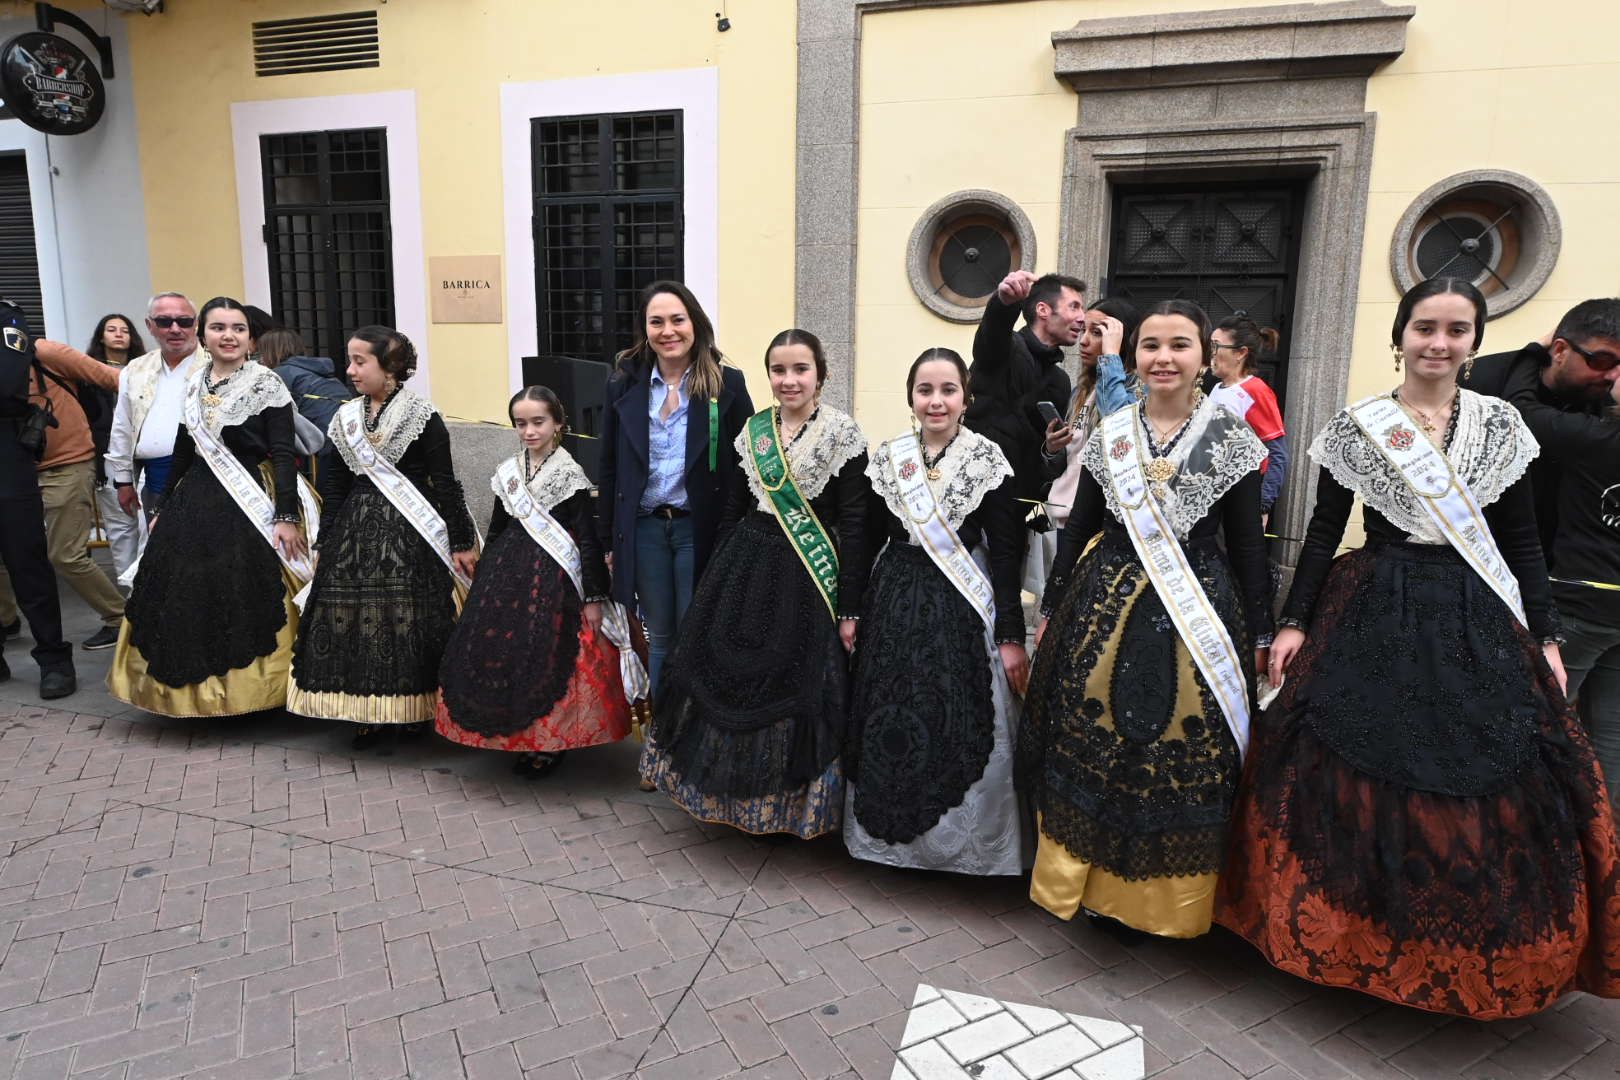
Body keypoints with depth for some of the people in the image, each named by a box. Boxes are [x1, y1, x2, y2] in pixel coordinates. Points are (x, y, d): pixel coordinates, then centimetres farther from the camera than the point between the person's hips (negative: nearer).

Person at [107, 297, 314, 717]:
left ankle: (247, 689, 13)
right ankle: (199, 688, 24)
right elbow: (182, 452, 17)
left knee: (245, 600, -3)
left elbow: (283, 455, -12)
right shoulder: (193, 385, 11)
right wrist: (165, 508, 20)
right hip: (194, 502, 6)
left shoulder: (266, 384, -6)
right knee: (188, 597, 9)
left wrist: (286, 515, -19)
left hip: (249, 505, -6)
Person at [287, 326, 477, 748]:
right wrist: (324, 544, 15)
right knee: (352, 619, 4)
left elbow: (446, 484, -6)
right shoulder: (346, 419, 9)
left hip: (409, 533, -5)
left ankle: (415, 710, 15)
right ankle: (370, 713, 16)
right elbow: (335, 486, 14)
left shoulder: (423, 417, -6)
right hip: (356, 531, 5)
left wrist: (462, 542, -8)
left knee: (408, 619, -1)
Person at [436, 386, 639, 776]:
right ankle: (517, 737, 22)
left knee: (548, 657, -5)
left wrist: (593, 598, -9)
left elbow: (587, 540, -7)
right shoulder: (507, 473, 8)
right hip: (508, 574, 5)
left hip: (553, 580, -5)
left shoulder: (571, 476, -7)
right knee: (496, 653, 3)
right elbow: (496, 532, 16)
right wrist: (483, 581, 16)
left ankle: (548, 744, 15)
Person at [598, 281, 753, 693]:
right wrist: (609, 541, 7)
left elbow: (746, 466, -4)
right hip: (643, 527, 3)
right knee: (659, 637, 14)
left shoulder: (726, 383, -5)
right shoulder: (624, 383, 4)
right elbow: (609, 468, 8)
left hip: (701, 528, -3)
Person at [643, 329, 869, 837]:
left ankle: (796, 803, 26)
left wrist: (849, 608, -12)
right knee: (728, 682, 9)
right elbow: (732, 510, 12)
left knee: (799, 693, 3)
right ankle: (737, 794, 31)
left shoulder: (843, 435, -8)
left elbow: (854, 525, -9)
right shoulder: (753, 431, 7)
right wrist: (714, 581, 11)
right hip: (745, 570, 5)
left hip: (807, 580, -5)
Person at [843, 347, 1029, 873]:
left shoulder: (989, 461, -5)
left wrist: (1011, 637, -8)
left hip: (963, 610, -3)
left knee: (961, 730, 0)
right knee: (891, 727, 7)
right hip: (895, 606, 3)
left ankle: (965, 841, 20)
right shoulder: (886, 459, 4)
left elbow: (1005, 556, -6)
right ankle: (892, 833, 27)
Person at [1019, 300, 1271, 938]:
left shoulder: (1231, 437, 0)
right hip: (1105, 607, 2)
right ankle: (1095, 883, 25)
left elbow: (1246, 543, 2)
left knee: (1183, 756, 5)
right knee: (1092, 746, 7)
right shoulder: (1110, 434, 5)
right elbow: (1077, 528, 9)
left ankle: (1159, 898, 23)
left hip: (1197, 617, -1)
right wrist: (1050, 611, 10)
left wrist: (1259, 633, 1)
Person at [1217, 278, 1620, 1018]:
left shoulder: (1501, 425, 6)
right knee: (1356, 779, 0)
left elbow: (1523, 541, 9)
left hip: (1477, 626, 2)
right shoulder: (1356, 427, 0)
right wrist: (1293, 623, -4)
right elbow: (1323, 532, 2)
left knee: (1487, 788, 3)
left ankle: (1472, 958, 24)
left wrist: (1545, 638, 5)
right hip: (1372, 622, -2)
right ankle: (1359, 937, 21)